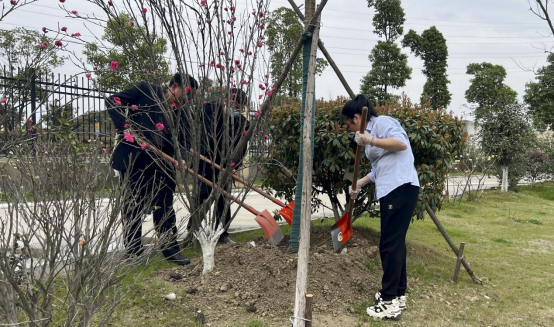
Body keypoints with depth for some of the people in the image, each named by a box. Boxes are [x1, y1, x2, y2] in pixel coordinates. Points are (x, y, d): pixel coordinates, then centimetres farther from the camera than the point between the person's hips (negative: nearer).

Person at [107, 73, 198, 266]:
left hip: (160, 165, 3)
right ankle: (133, 252, 21)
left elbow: (180, 141, 0)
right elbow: (113, 101, -5)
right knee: (132, 206, 8)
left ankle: (171, 249, 16)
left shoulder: (181, 113, 6)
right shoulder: (146, 90, -4)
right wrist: (125, 127, -15)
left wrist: (183, 158, -20)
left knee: (164, 206, 6)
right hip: (132, 160, -3)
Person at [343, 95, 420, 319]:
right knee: (394, 243, 12)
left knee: (390, 244, -9)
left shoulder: (382, 122, -5)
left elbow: (401, 144, -21)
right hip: (390, 191, 10)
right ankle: (398, 294, 20)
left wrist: (371, 141, -26)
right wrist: (360, 183, 20)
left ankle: (390, 301, -3)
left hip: (401, 189, -10)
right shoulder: (370, 131, 22)